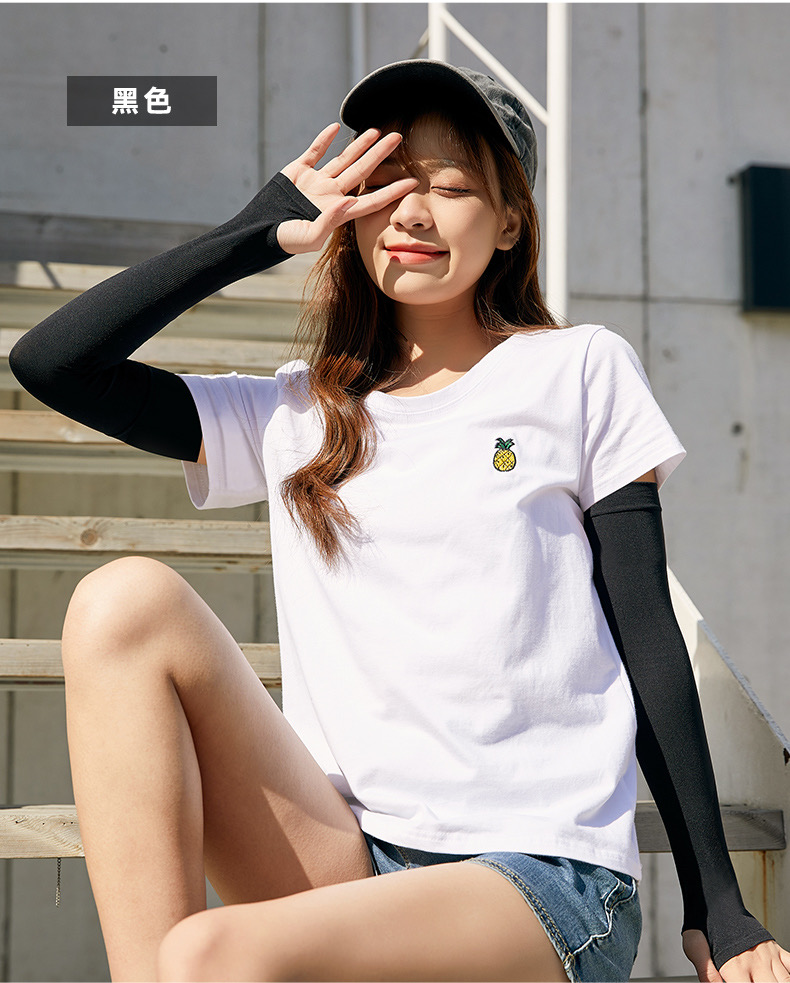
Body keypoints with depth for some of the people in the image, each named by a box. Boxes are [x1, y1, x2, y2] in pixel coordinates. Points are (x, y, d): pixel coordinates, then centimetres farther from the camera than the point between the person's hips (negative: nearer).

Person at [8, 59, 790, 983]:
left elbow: (649, 641, 6)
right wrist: (261, 232, 10)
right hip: (342, 866, 4)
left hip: (543, 881, -4)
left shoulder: (579, 372, 8)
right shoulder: (297, 417, 15)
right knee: (126, 597, -18)